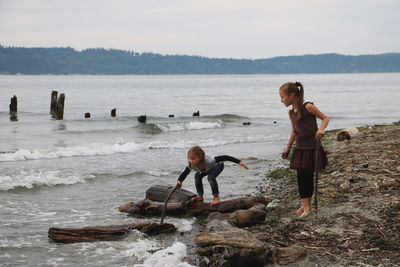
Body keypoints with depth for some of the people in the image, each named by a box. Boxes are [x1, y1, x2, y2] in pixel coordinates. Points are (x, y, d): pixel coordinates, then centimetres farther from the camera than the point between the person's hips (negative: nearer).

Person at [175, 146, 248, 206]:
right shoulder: (191, 165, -30)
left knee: (211, 178, -30)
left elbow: (224, 158, -44)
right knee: (197, 175, -14)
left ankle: (216, 197, -12)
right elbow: (184, 173, -21)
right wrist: (179, 181, -44)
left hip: (218, 165, -6)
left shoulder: (208, 160, -46)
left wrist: (239, 162, -46)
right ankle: (200, 197, 2)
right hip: (208, 169, 6)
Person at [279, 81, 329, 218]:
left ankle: (307, 206, 11)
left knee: (309, 178, 0)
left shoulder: (308, 107, -15)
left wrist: (321, 129, -26)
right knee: (301, 178, 4)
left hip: (312, 149, -6)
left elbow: (325, 118, -8)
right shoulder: (291, 112, 6)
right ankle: (305, 206, 14)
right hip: (299, 149, 6)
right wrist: (288, 147, 25)